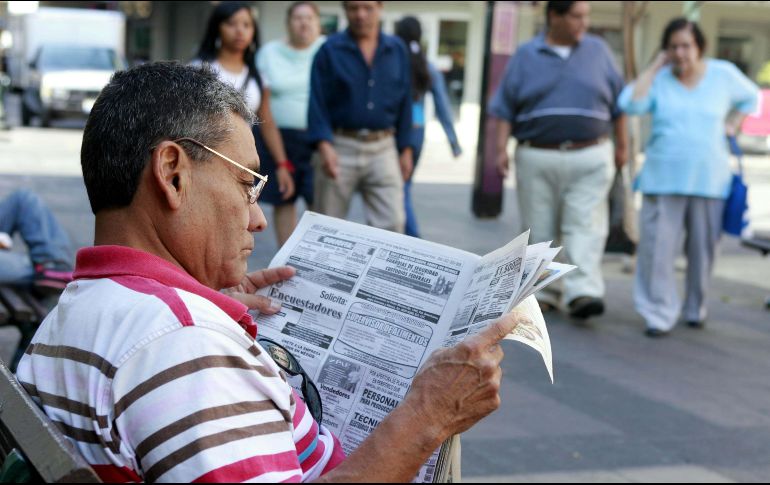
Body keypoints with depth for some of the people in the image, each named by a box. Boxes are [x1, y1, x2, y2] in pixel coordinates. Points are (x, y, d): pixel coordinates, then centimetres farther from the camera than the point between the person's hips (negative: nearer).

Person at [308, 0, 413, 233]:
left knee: (392, 224, -6)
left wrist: (406, 149, 9)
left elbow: (404, 104, 12)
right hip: (340, 148, -2)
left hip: (383, 150, 2)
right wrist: (324, 146, -18)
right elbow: (317, 103, -5)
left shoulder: (397, 50, 9)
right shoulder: (329, 50, 0)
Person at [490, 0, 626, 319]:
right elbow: (505, 107, 3)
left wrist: (621, 146, 12)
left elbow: (618, 102, 11)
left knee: (585, 227, -11)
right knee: (539, 230, 5)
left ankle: (582, 293, -17)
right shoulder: (526, 55, 4)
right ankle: (540, 292, 15)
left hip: (590, 158, 0)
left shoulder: (598, 51, 6)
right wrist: (501, 148, -5)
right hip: (537, 158, 0)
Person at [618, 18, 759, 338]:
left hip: (709, 180, 1)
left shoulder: (723, 74, 5)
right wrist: (655, 67, -10)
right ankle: (660, 313, 1)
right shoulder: (658, 79, 0)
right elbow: (631, 104, -17)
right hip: (663, 179, -1)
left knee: (703, 248, 8)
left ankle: (695, 308, 26)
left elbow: (750, 96, 23)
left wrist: (732, 125, 9)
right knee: (658, 247, -7)